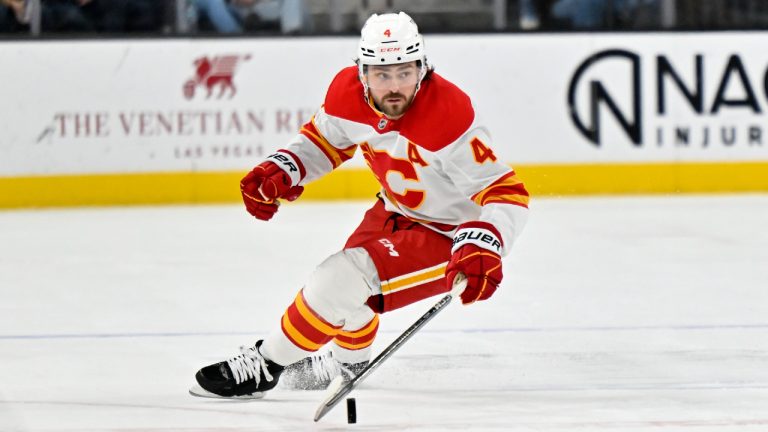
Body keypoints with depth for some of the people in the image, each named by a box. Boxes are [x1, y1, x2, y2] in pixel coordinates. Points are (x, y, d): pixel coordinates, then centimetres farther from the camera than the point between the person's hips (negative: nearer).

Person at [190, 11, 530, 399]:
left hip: (448, 234, -8)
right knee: (348, 269, 27)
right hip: (398, 210, 8)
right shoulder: (348, 92, -14)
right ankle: (348, 359, 59)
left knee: (343, 280, -18)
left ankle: (264, 367, 2)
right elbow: (325, 137, 8)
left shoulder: (448, 116, -35)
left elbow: (506, 192, -34)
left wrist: (483, 245, -50)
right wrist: (281, 170, -9)